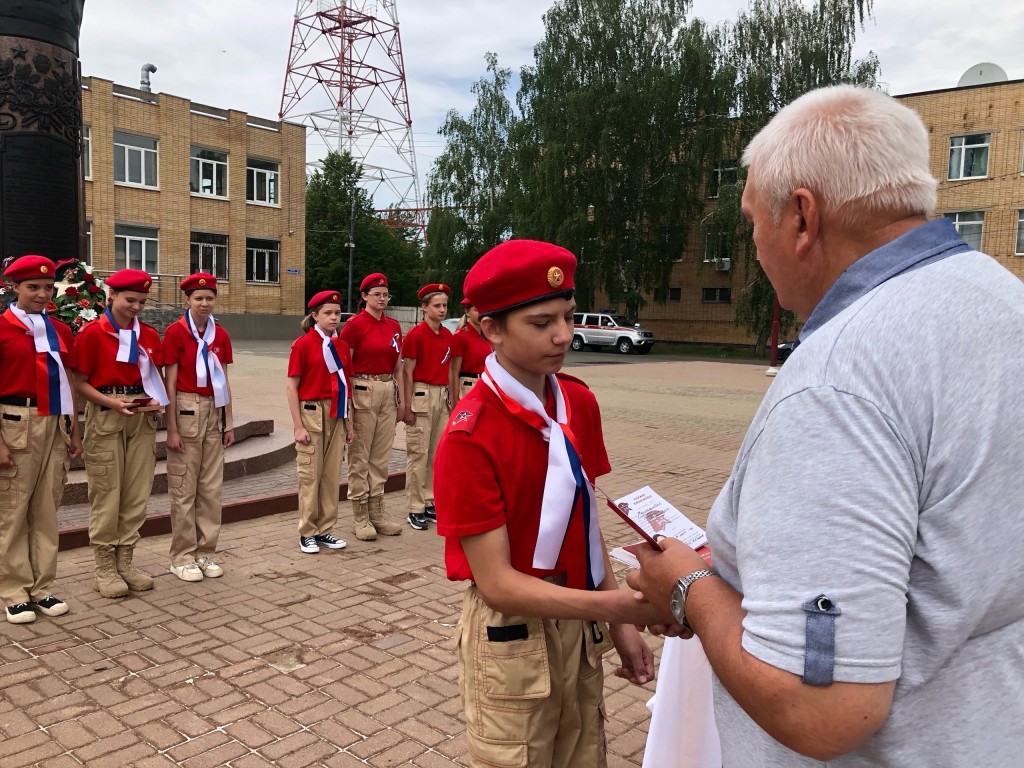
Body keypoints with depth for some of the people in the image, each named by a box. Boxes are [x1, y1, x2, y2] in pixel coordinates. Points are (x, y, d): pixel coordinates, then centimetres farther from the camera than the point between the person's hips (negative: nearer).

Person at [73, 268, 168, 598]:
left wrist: (156, 399, -4)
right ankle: (105, 568, 11)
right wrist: (112, 402, -20)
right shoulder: (92, 333, -6)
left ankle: (125, 561, 19)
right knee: (107, 494, 0)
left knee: (137, 493, 7)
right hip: (105, 418, -5)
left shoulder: (149, 335, 9)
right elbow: (80, 383, -6)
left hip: (143, 417, 5)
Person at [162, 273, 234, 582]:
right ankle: (182, 557, 12)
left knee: (211, 487, 9)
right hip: (186, 411, -5)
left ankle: (206, 552, 20)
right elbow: (170, 383, -9)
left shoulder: (221, 335, 8)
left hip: (215, 412, 5)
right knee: (184, 489, 2)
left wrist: (229, 423, 9)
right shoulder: (175, 332, -7)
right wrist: (172, 429, -12)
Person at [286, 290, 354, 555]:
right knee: (310, 475, 2)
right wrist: (298, 426, -13)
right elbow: (291, 387, -9)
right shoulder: (303, 344, -8)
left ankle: (325, 530, 20)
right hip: (312, 413, -5)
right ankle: (307, 533, 14)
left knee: (332, 474, 9)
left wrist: (348, 423, 11)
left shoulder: (341, 346, 8)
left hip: (337, 415, 5)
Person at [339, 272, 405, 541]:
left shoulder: (394, 326, 10)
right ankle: (360, 517, 11)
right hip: (362, 392, -6)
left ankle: (377, 512, 20)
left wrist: (401, 400, 12)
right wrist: (347, 403, -12)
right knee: (360, 457, 2)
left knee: (381, 456, 11)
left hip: (388, 392, 6)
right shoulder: (355, 324, -8)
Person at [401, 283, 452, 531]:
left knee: (437, 453, 11)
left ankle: (431, 503, 21)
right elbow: (407, 372, -10)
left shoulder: (448, 336, 9)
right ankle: (415, 509, 6)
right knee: (419, 453, -2)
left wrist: (450, 399, 12)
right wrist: (408, 406, -13)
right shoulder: (416, 334, -9)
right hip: (422, 394, -6)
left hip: (443, 395, 7)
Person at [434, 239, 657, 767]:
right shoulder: (470, 436, -22)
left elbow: (586, 521, 6)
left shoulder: (581, 403, -2)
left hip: (582, 625, 6)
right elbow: (497, 583, -22)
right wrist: (617, 605, -29)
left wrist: (619, 621, 3)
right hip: (512, 638, -6)